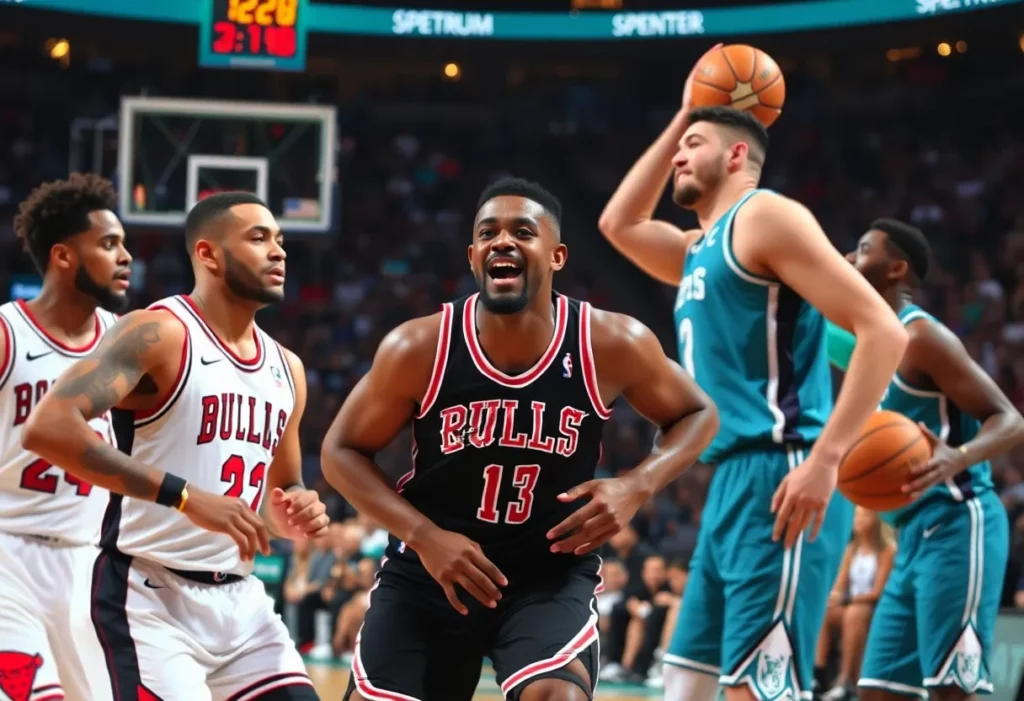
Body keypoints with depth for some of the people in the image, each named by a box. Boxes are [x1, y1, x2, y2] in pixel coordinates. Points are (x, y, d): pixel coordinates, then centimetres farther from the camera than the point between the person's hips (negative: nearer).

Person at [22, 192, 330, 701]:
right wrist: (184, 496, -29)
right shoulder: (159, 334, -11)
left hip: (238, 598, 8)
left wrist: (296, 518, 0)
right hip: (151, 596, -8)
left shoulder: (286, 368, 13)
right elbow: (48, 428, -26)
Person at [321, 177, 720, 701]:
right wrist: (424, 536, -16)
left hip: (553, 574, -1)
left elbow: (697, 414, 4)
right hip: (429, 570, 1)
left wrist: (636, 487, -15)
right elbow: (342, 450, -3)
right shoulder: (418, 348, -14)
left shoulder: (611, 345, -14)